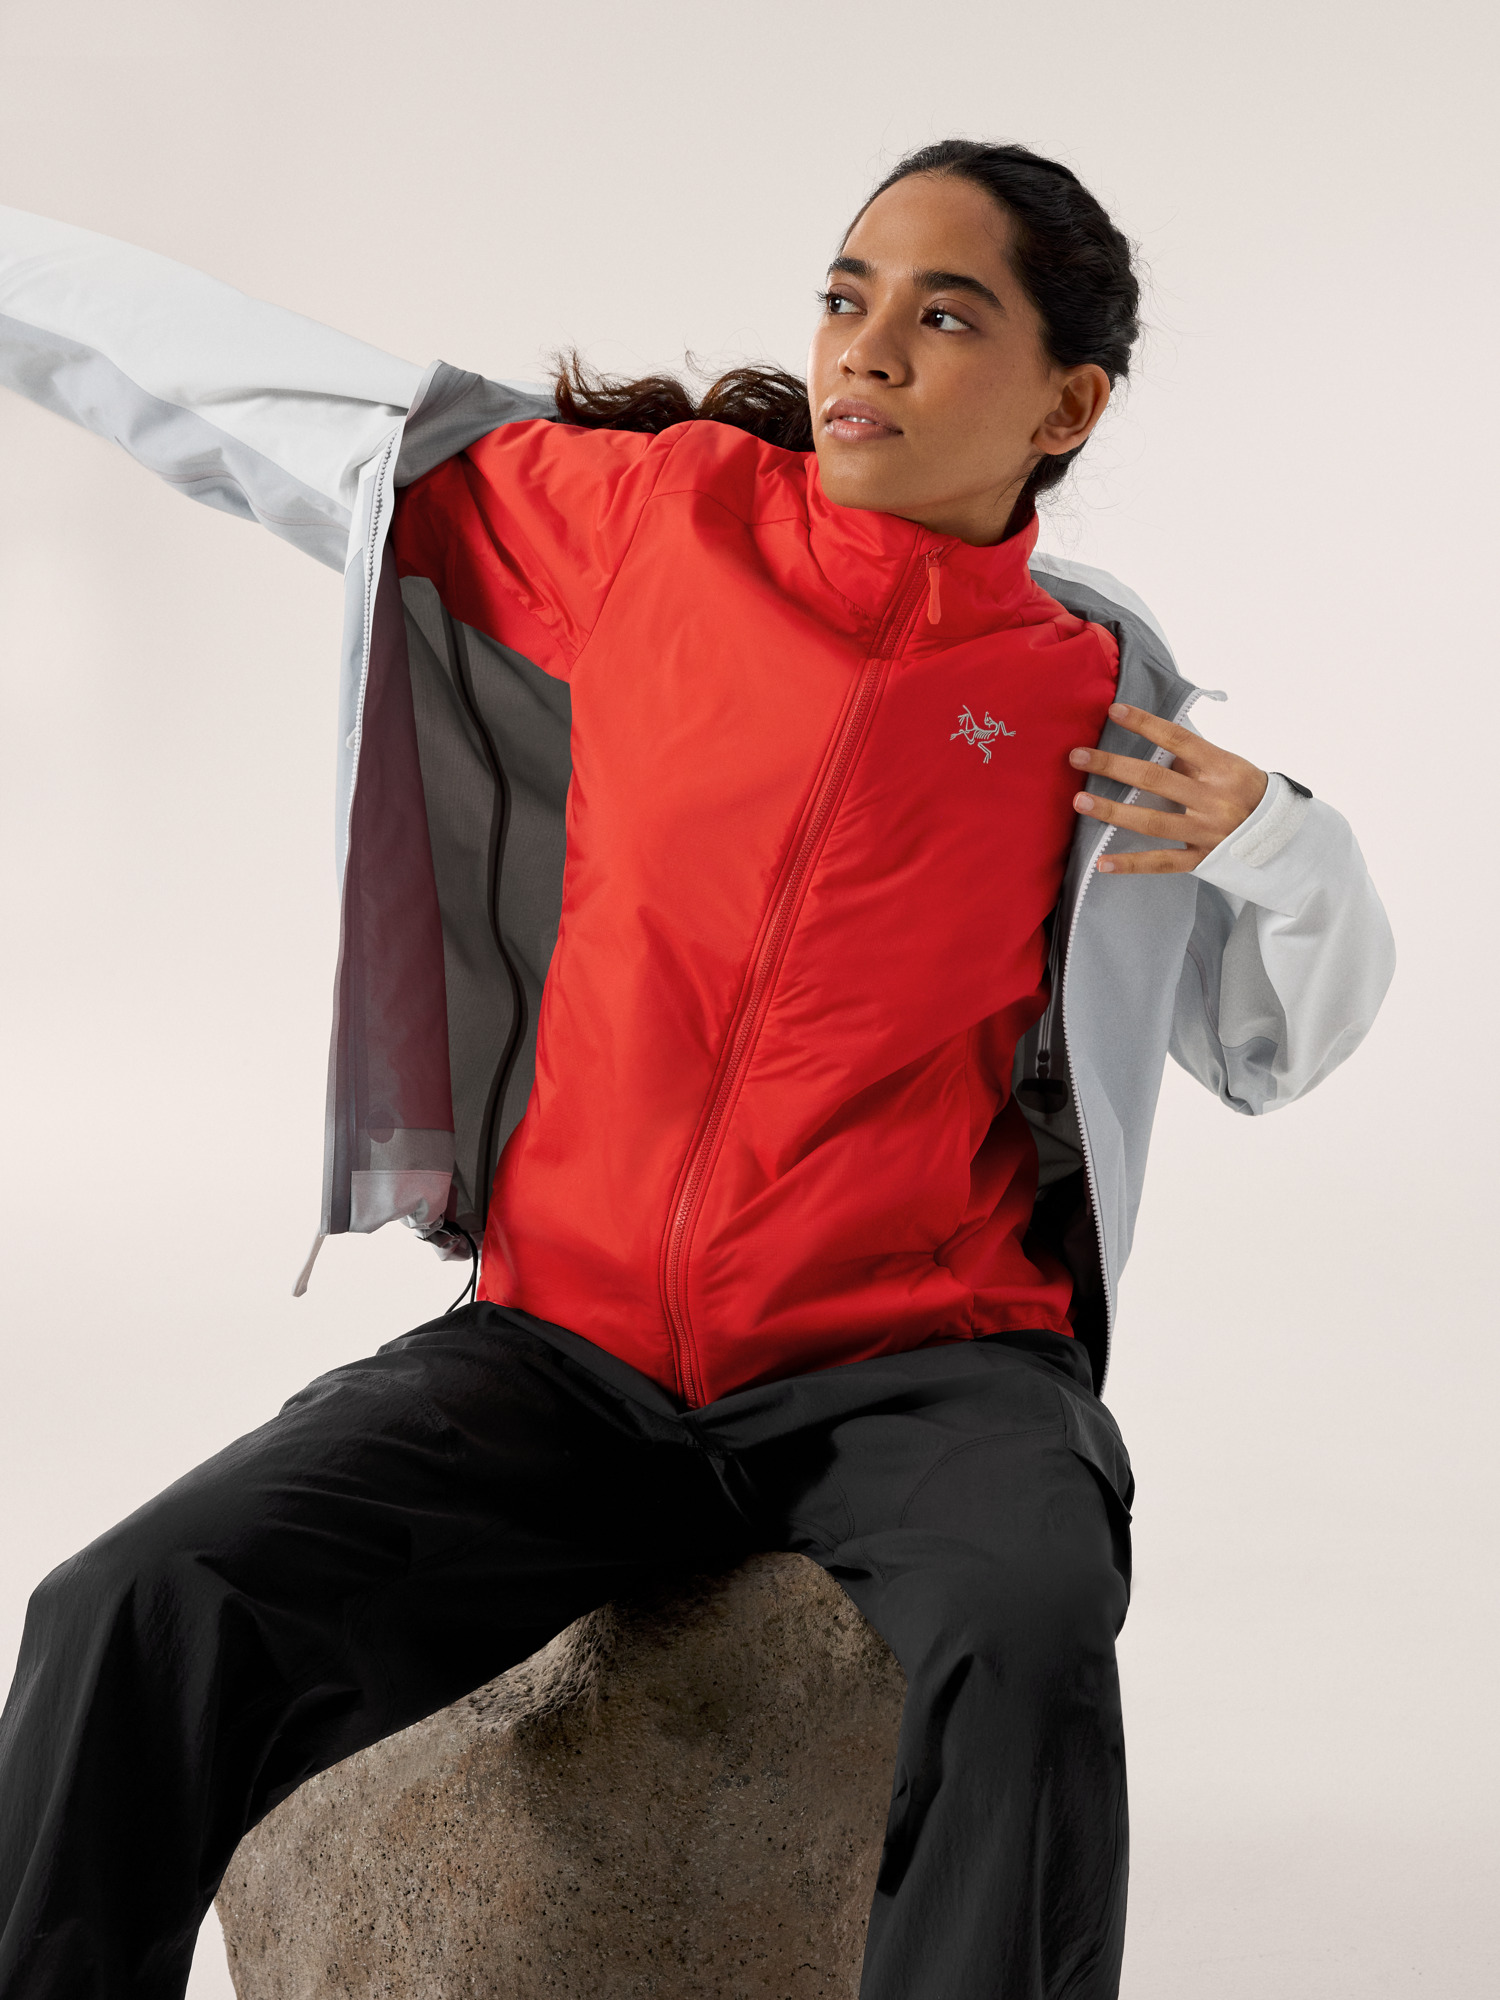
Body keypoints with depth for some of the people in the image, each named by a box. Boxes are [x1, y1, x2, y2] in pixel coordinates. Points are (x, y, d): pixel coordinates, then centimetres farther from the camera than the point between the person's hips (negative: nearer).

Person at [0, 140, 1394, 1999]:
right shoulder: (656, 512, 5)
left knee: (1025, 1639, -37)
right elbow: (242, 392, 13)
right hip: (566, 1352, 1)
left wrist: (1287, 847, -4)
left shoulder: (1102, 697, 4)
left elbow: (1272, 1048, 17)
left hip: (919, 1362, -1)